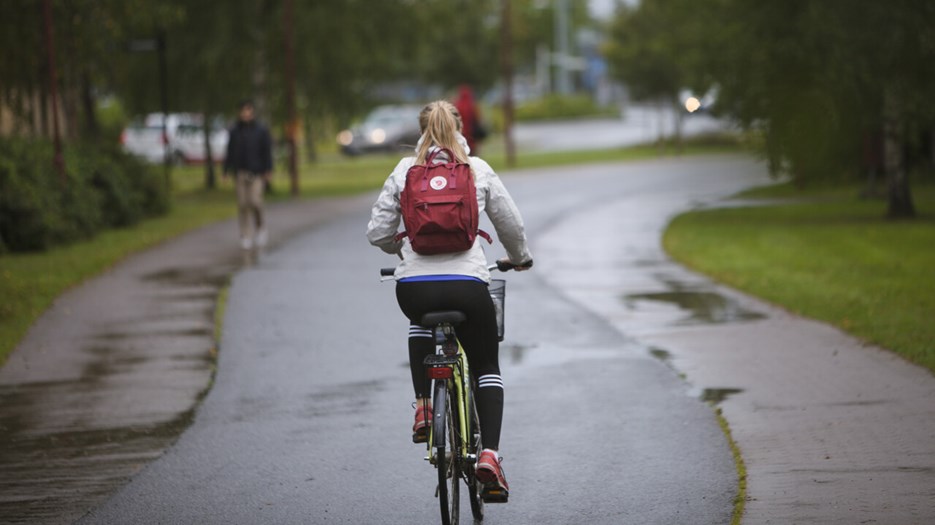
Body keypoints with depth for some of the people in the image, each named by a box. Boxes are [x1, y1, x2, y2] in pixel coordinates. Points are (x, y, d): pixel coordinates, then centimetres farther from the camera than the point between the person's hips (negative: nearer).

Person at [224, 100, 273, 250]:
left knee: (255, 201, -14)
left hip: (257, 172, -2)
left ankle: (261, 228, 11)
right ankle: (246, 237, 6)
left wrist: (268, 170, -11)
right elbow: (230, 152, 8)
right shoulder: (234, 132, 7)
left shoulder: (261, 131, 1)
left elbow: (267, 152, -2)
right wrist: (227, 170, 1)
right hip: (241, 173, 2)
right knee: (242, 204, -1)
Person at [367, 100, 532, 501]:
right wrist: (520, 258, 34)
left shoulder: (404, 171, 7)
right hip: (467, 283, -1)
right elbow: (511, 225, 12)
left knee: (421, 321, 38)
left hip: (414, 286, 1)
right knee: (486, 368, 18)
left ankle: (423, 407, 22)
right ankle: (489, 454, -1)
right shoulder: (478, 169, 7)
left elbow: (377, 233, 8)